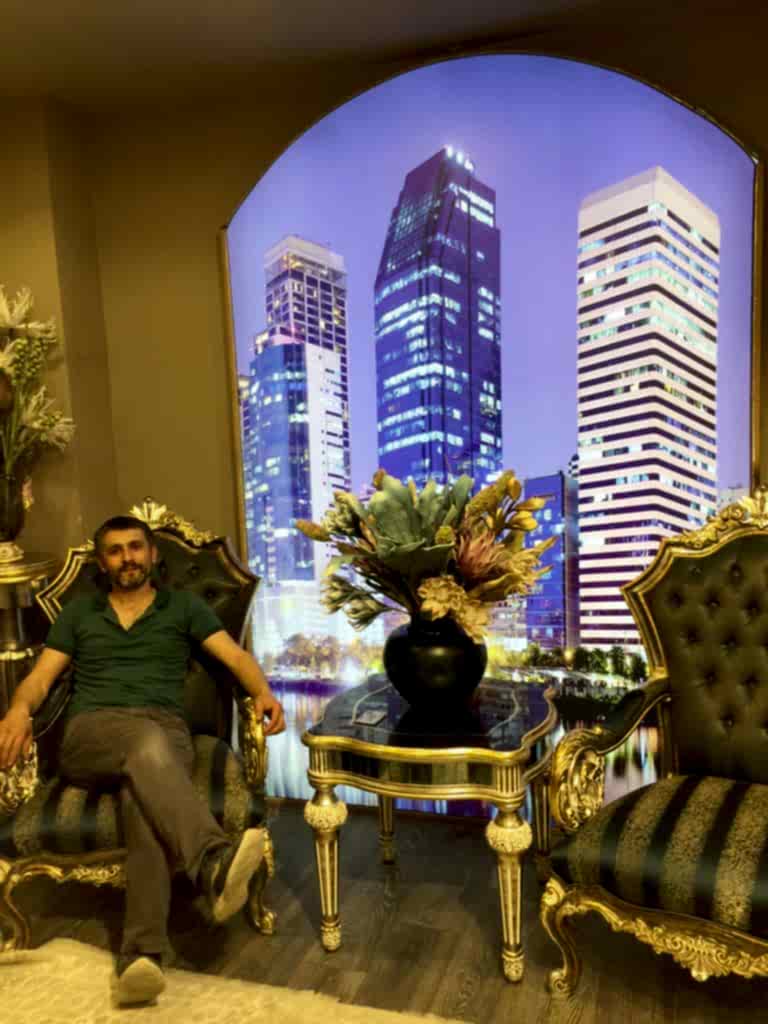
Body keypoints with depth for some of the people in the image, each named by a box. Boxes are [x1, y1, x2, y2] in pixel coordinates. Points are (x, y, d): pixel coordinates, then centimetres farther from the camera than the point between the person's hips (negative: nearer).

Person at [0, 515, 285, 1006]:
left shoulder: (184, 605, 17)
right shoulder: (78, 612, 23)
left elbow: (235, 654, 5)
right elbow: (40, 676, 14)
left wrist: (263, 692, -17)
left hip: (164, 731, 0)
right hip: (91, 733, 0)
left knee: (144, 796, -36)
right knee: (146, 741, -37)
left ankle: (143, 953, -43)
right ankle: (215, 862, -56)